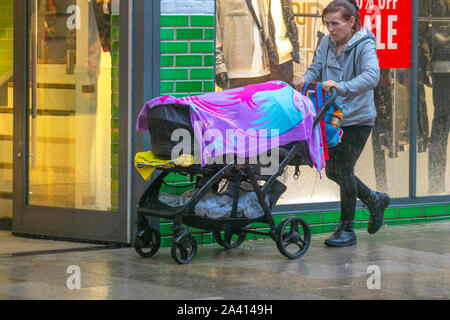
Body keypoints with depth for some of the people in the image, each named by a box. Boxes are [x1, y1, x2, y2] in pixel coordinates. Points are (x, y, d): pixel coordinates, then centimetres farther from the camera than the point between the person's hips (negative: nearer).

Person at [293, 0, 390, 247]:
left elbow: (371, 76, -32)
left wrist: (341, 87, -47)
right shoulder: (327, 42, 3)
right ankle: (374, 201, 35)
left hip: (357, 119, -7)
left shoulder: (364, 46, -17)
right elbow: (317, 66, 7)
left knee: (344, 169, -9)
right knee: (332, 170, 13)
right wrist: (306, 78, -17)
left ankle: (347, 230, 2)